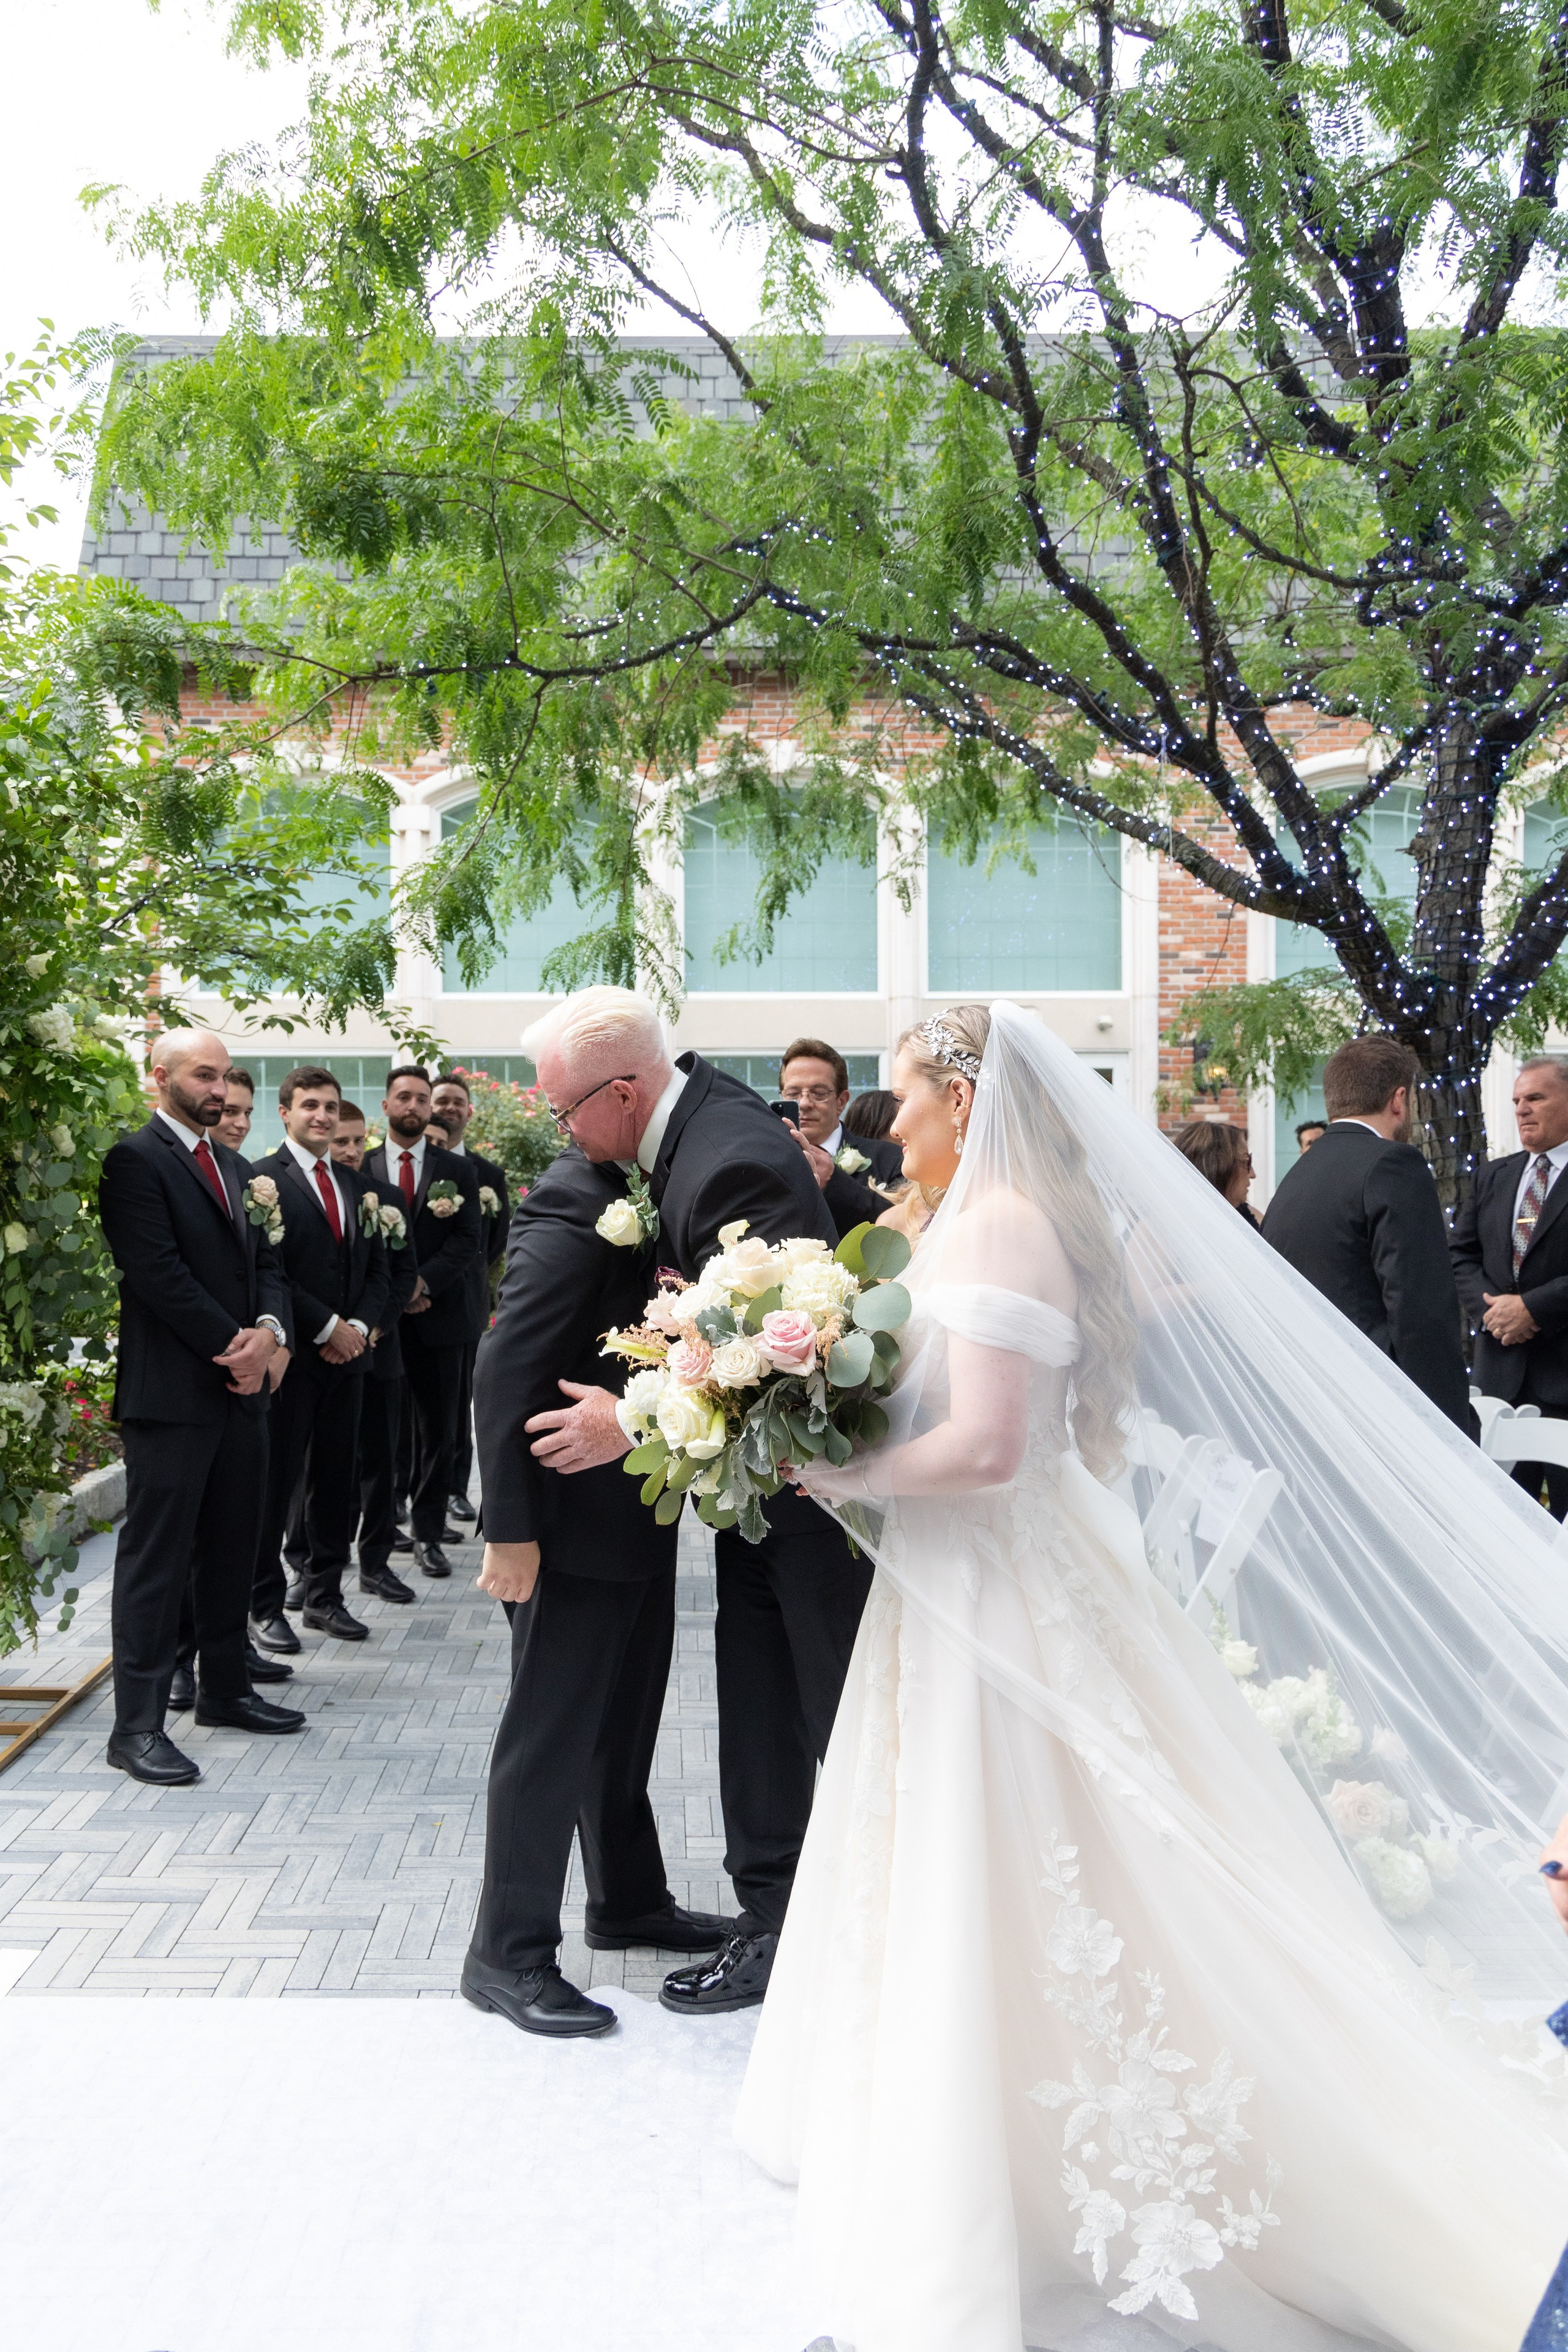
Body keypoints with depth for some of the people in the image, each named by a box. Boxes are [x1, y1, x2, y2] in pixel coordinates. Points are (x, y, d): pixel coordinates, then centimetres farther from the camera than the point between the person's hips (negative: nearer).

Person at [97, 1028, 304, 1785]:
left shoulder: (235, 1168, 17)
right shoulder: (135, 1160, -9)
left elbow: (266, 1264, 15)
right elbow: (158, 1273, -17)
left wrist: (269, 1331, -5)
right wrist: (232, 1347, -13)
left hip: (240, 1385, 8)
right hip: (172, 1391, -8)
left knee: (229, 1549, 15)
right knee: (156, 1556, -3)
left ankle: (224, 1688, 27)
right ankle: (137, 1725, 2)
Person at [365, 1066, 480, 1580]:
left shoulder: (457, 1171, 7)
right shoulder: (362, 1168, 6)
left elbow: (467, 1240, -1)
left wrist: (422, 1282, -13)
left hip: (439, 1315, 1)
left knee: (437, 1431, 4)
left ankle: (429, 1534, 12)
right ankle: (374, 1532, 11)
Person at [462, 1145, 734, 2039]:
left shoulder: (636, 1193, 7)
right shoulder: (575, 1203, -21)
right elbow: (506, 1372, -23)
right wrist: (510, 1528, -23)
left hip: (638, 1516, 9)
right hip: (580, 1520, -9)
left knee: (626, 1722, 22)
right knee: (552, 1732, 2)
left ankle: (630, 1900, 39)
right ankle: (509, 1956, 16)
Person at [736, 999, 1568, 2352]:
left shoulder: (993, 1224, -19)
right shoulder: (1048, 1217, 11)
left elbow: (984, 1449, -28)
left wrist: (843, 1475, -14)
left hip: (1008, 1608, -10)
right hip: (1004, 1593, 10)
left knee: (1007, 1919, 2)